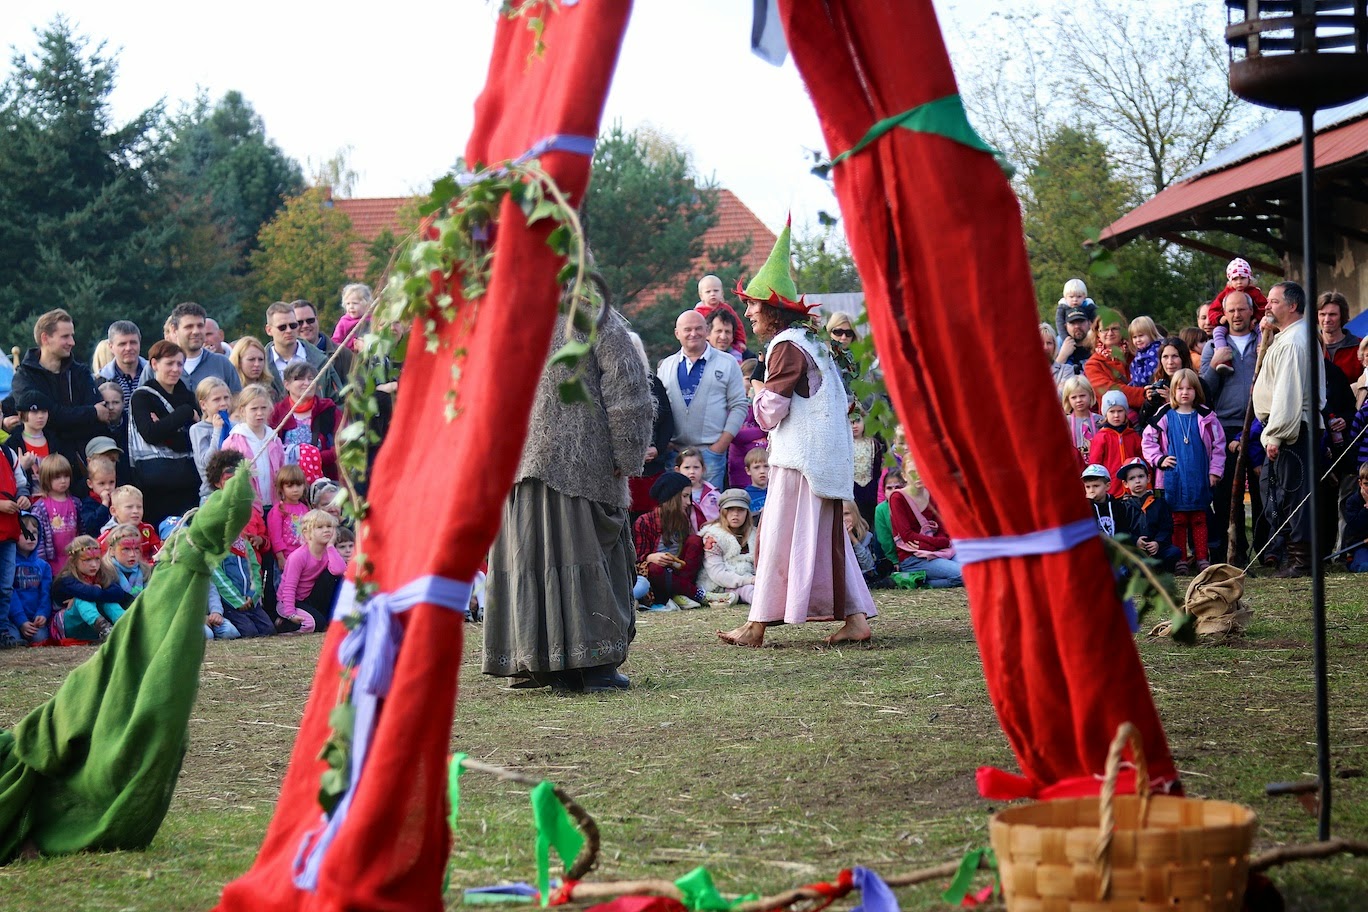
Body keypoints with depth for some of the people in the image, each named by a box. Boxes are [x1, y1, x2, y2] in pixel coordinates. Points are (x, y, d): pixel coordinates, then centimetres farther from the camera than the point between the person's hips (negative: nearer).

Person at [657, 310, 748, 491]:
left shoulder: (727, 364, 5)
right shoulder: (665, 367, 14)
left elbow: (739, 406, 2)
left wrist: (720, 446, -6)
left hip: (711, 451, -3)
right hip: (674, 452, 3)